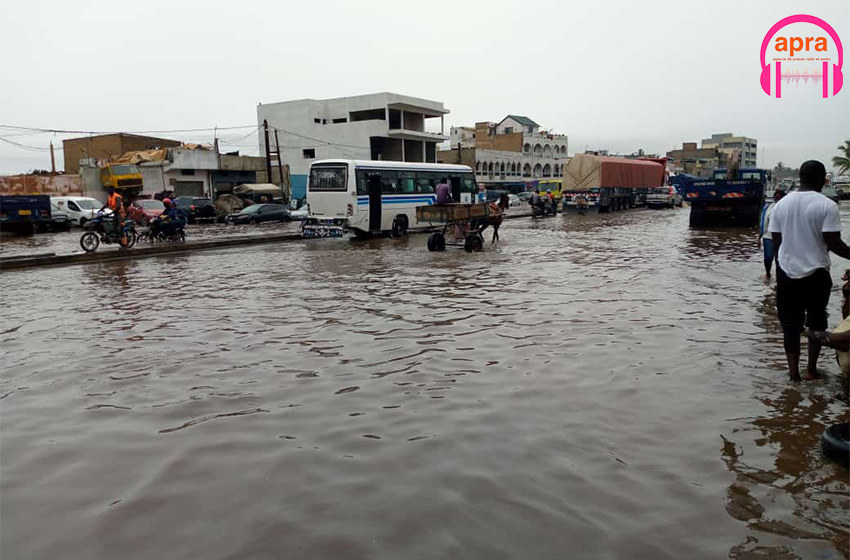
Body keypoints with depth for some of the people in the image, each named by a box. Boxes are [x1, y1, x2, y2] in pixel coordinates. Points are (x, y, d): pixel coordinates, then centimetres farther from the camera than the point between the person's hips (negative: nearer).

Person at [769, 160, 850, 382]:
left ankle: (793, 371, 11)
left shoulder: (781, 203, 1)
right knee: (816, 322, 15)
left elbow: (776, 241, 5)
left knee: (790, 323, 10)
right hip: (816, 273, -3)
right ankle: (811, 369, 19)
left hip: (787, 272, 3)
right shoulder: (827, 205, -12)